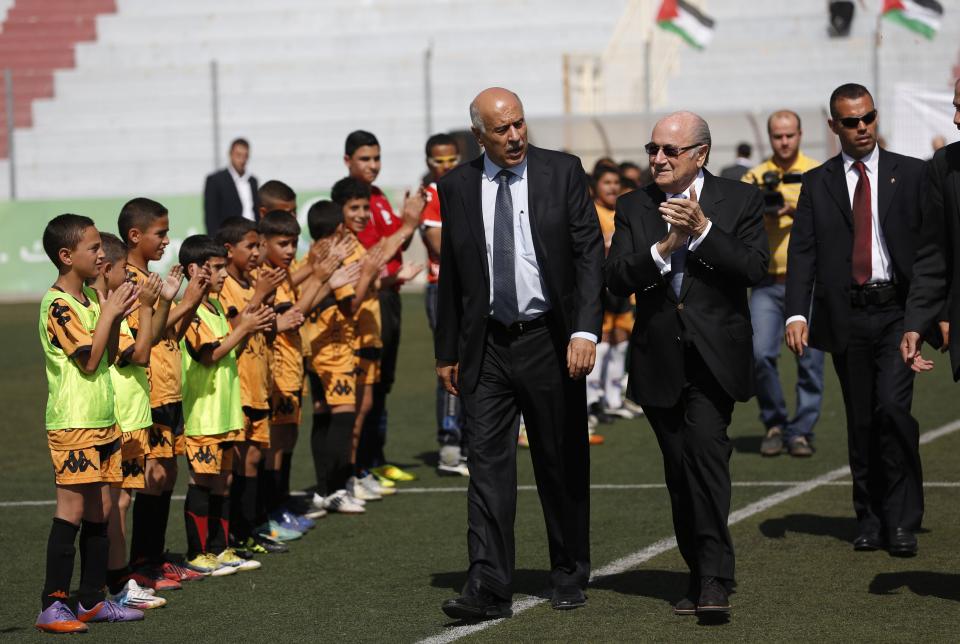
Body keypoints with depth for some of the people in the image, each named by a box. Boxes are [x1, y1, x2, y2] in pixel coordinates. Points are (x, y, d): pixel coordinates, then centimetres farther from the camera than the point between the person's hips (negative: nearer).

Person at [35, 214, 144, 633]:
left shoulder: (91, 298, 13)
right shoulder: (58, 305, -14)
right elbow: (89, 359, -18)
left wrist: (116, 316, 2)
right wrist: (109, 314, -12)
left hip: (102, 420, 9)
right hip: (72, 423, -9)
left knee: (100, 508, 10)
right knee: (73, 509, -11)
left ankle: (92, 599, 16)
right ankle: (52, 605, -9)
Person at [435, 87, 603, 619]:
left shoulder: (562, 173, -3)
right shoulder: (456, 187, 4)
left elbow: (589, 253, -6)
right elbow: (451, 273, 10)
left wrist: (585, 330, -17)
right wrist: (446, 352, 11)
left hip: (550, 340, -1)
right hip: (486, 345, 1)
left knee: (563, 464, 8)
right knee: (487, 463, -6)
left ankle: (569, 577, 22)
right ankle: (487, 587, -9)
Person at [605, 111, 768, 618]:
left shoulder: (740, 201, 3)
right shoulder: (633, 208, 9)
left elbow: (755, 268, -10)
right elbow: (615, 279, -3)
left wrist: (703, 230, -18)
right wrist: (664, 248, -17)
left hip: (713, 357, -4)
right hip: (658, 361, 4)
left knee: (705, 448, -21)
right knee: (679, 472, 8)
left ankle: (713, 579, -21)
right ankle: (701, 575, 19)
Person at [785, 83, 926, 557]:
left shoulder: (912, 174, 6)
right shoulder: (817, 184, 10)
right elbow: (802, 251, 3)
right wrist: (796, 313, -10)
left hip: (898, 310, -2)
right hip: (846, 316, 2)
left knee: (892, 407, -16)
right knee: (860, 421, 6)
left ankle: (902, 521, -7)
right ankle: (870, 519, 18)